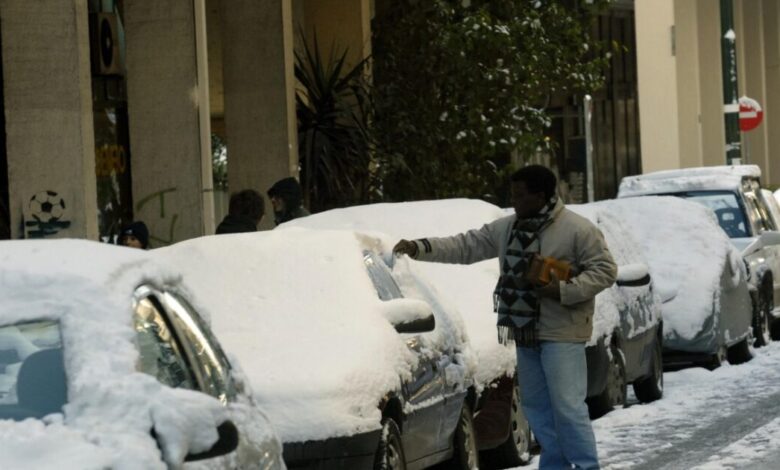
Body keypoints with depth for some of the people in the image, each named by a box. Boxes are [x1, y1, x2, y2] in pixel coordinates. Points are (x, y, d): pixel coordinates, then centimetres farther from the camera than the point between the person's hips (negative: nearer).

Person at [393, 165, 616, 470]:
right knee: (536, 407, 12)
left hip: (562, 334, -7)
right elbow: (465, 246, 11)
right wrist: (418, 248, 1)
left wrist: (564, 290, -21)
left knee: (568, 406, -10)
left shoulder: (577, 229, -10)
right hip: (526, 333, 7)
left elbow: (605, 270, -10)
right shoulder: (506, 228, 10)